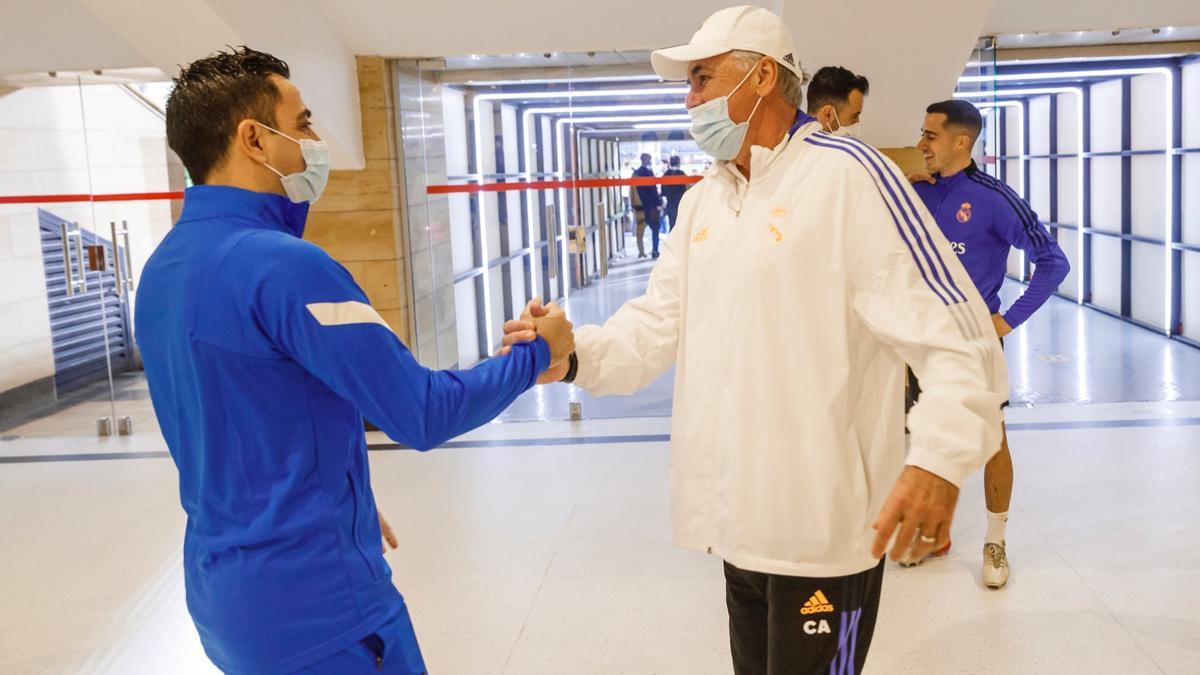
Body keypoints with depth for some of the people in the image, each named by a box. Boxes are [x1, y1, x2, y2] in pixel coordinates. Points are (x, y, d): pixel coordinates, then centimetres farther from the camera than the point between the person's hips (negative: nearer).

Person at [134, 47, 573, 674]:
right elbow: (423, 413, -21)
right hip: (316, 598, -8)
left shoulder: (162, 270, 5)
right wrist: (537, 352, -7)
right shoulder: (283, 265, -23)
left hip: (223, 585, 8)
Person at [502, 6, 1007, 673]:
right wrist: (575, 354, -9)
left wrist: (940, 457, -34)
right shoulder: (702, 201, 12)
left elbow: (951, 330, -20)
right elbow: (661, 322, 10)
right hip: (738, 523, 8)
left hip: (824, 527, -8)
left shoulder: (847, 172, -14)